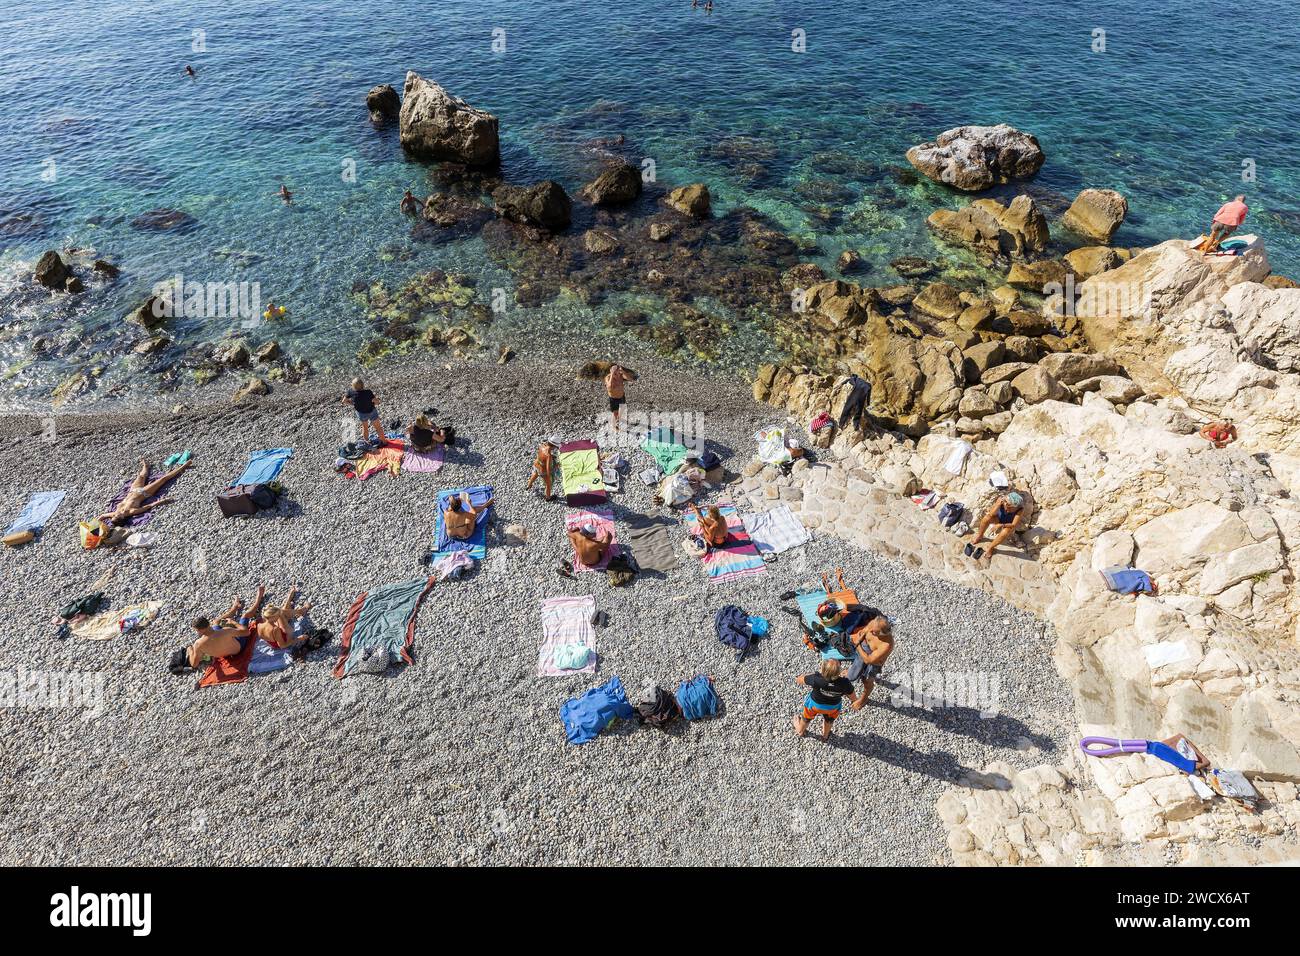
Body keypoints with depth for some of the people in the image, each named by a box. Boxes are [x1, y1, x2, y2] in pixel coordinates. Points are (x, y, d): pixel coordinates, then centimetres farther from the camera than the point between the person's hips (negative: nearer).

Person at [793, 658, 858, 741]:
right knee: (829, 720, 37)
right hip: (833, 707, 1)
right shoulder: (845, 683, -39)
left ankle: (801, 731, 63)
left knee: (807, 718, 33)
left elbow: (799, 680, -23)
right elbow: (853, 699, -21)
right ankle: (825, 736, 65)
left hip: (815, 704, -1)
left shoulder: (816, 679, -43)